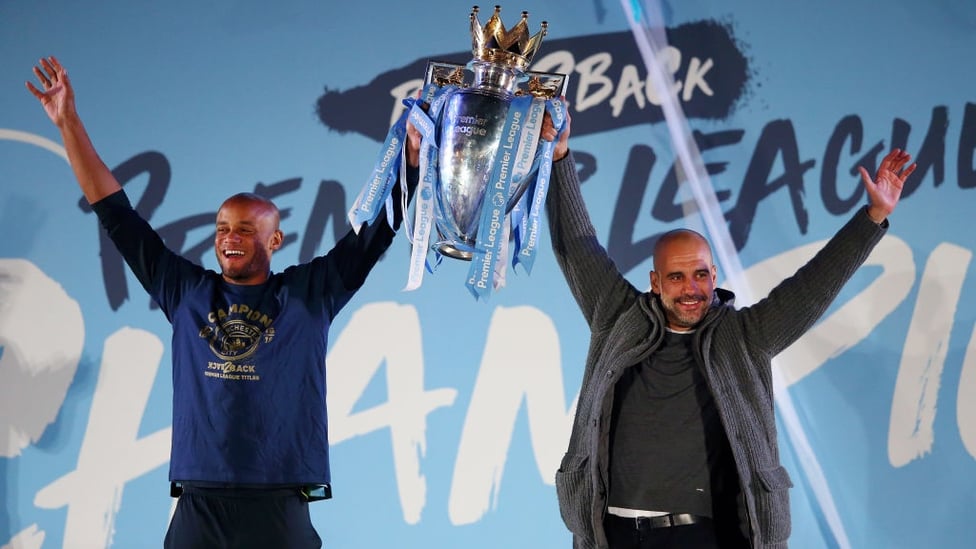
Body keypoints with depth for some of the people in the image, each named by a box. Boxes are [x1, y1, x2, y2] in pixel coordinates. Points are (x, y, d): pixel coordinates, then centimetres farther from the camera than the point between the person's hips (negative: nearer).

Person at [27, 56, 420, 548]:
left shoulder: (310, 294, 7)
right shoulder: (186, 293, 12)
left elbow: (377, 229, 5)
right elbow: (117, 216, 16)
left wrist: (412, 148, -5)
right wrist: (69, 124, 15)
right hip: (197, 509, 2)